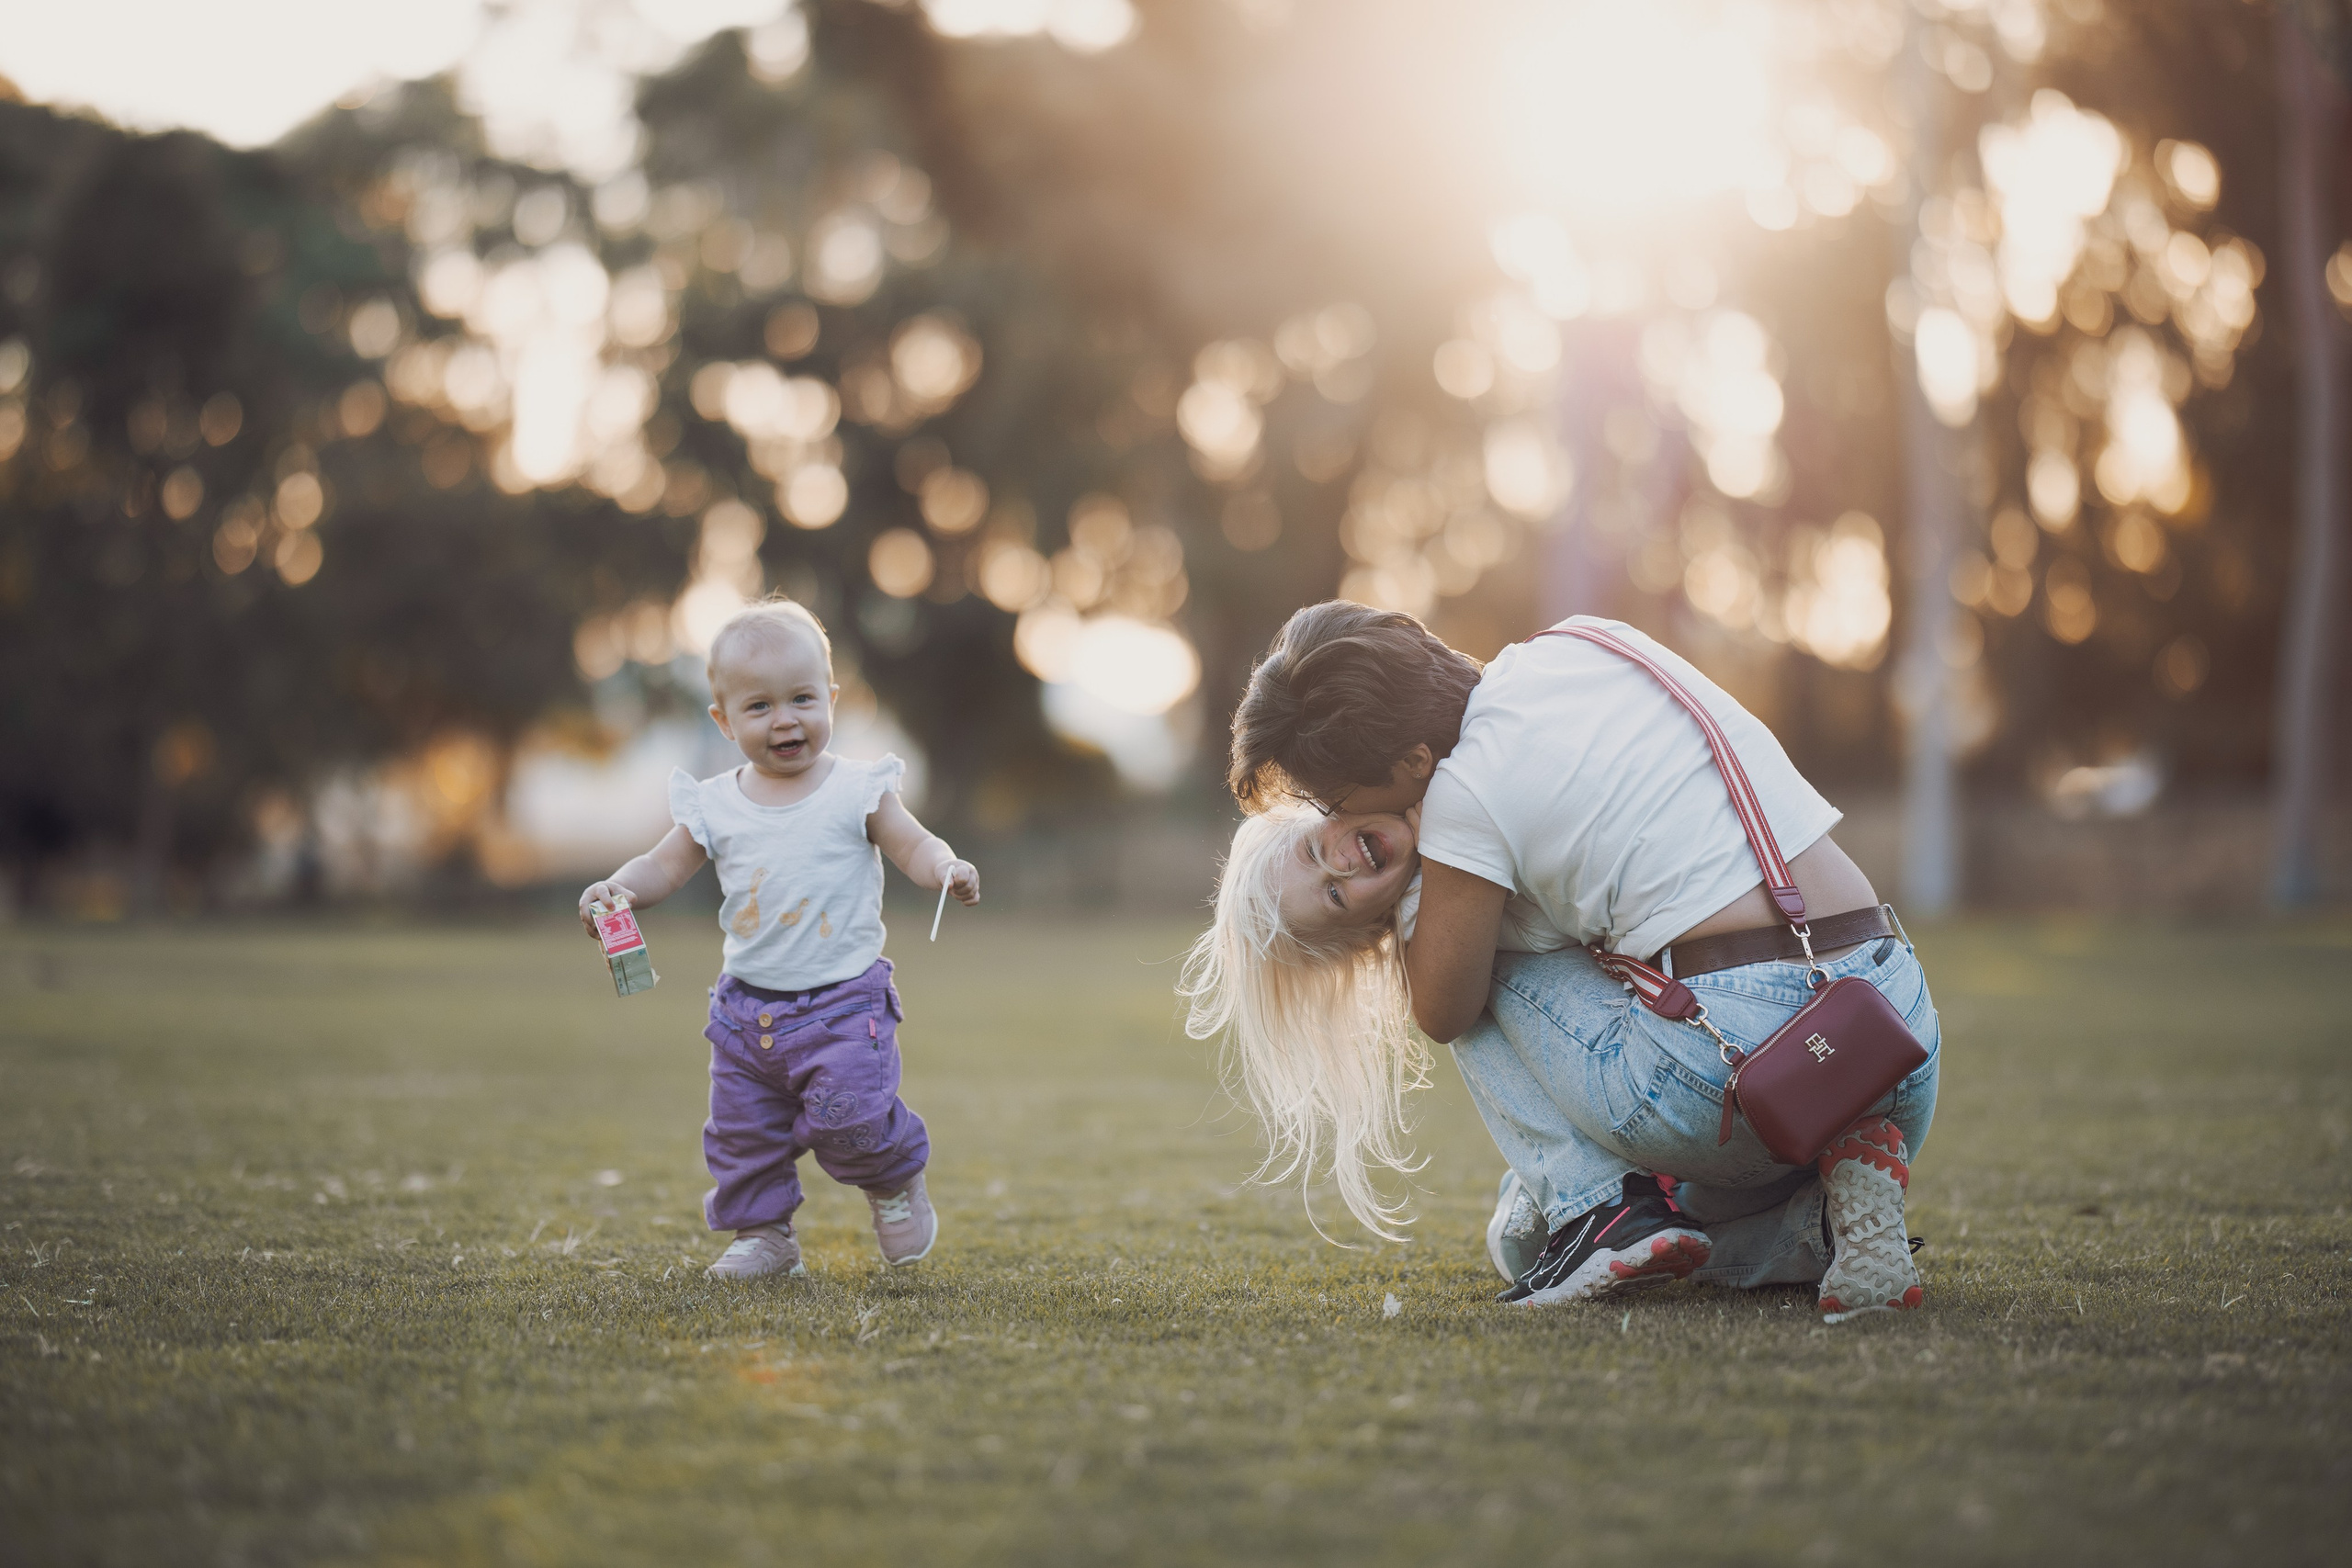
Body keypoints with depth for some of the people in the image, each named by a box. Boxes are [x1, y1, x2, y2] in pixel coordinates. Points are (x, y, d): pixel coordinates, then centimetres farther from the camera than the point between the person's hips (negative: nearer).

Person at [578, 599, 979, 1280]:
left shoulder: (857, 789, -5)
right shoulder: (716, 806, 2)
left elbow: (914, 846, -4)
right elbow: (666, 866, 6)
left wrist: (947, 869, -25)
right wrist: (618, 887, -14)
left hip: (844, 1000, -4)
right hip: (748, 1007, 4)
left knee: (849, 1117, -15)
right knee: (742, 1129, 7)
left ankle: (896, 1182, 14)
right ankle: (762, 1233, 24)